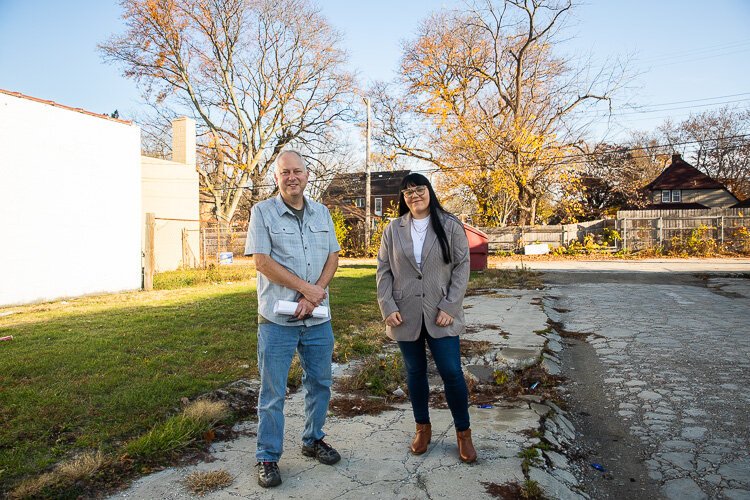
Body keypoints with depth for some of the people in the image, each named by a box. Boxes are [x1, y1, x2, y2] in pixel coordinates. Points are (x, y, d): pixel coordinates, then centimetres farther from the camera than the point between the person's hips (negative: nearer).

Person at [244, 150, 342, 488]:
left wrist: (313, 296, -9)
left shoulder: (321, 213, 9)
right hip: (277, 319, -4)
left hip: (317, 317, 5)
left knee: (320, 383, 15)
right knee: (272, 393, 4)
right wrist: (305, 287, -14)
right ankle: (267, 458, 20)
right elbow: (262, 261, -11)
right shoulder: (262, 212, -3)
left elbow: (332, 257, 5)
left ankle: (313, 440, 35)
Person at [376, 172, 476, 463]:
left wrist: (450, 307, -11)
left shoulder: (450, 226, -1)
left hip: (441, 314, -2)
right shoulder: (393, 229, 5)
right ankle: (423, 428, 31)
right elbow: (384, 269, 5)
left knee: (451, 372, 0)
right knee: (415, 372, 13)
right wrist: (387, 306, -6)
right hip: (406, 315, 2)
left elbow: (462, 266, -3)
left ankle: (463, 432, 19)